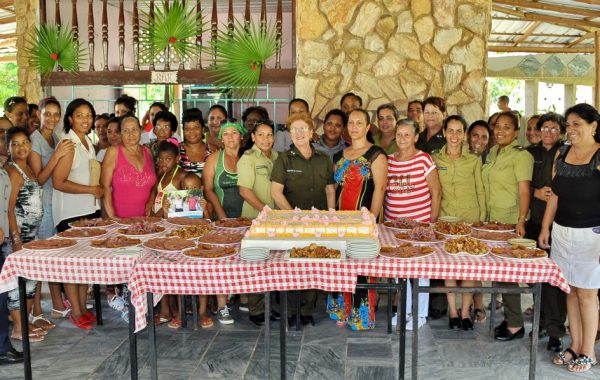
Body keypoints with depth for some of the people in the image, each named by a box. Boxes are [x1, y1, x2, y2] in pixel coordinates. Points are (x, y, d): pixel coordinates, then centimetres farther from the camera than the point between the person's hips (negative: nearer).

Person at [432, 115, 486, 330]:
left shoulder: (474, 160, 4)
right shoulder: (435, 158, 4)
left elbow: (480, 191, 7)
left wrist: (482, 219, 3)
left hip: (470, 217, 0)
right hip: (444, 217, 0)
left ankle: (465, 311, 9)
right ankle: (452, 311, 10)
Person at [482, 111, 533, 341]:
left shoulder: (521, 156, -11)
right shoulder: (492, 153, 12)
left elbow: (524, 191, -16)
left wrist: (521, 221, -24)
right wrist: (484, 217, 14)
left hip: (511, 222, -7)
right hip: (492, 220, 7)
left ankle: (515, 325, 9)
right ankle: (509, 317, 23)